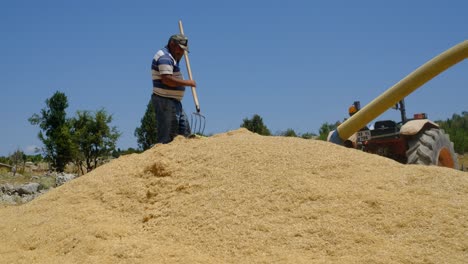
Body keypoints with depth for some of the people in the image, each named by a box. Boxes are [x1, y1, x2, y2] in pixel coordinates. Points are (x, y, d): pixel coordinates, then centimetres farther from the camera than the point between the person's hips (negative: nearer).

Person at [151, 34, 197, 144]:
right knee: (166, 137, -9)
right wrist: (187, 82, -18)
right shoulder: (164, 56, -14)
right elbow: (167, 79, -26)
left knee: (185, 131, 12)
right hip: (165, 101, -11)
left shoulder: (170, 57, 18)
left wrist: (179, 55, 23)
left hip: (174, 102, 11)